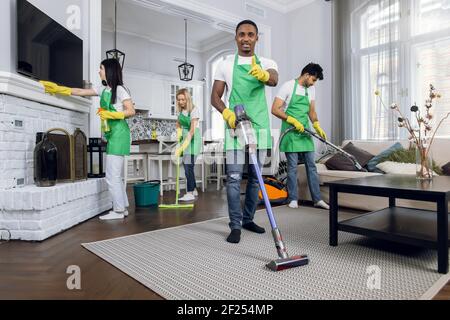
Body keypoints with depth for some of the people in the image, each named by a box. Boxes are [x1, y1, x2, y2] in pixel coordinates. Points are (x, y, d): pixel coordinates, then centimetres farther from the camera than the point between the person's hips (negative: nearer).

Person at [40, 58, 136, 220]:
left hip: (119, 133, -9)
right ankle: (122, 208, 17)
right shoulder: (103, 89, 16)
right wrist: (57, 89, 18)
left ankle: (118, 210, 1)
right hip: (112, 133, 9)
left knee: (112, 176, -7)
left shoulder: (119, 89, -6)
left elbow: (131, 111, -10)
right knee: (116, 175, 10)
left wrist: (111, 115, -17)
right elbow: (79, 92, 20)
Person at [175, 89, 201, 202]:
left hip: (193, 138, -7)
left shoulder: (194, 110, -17)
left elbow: (192, 131, -24)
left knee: (188, 166, -12)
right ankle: (194, 190, 22)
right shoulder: (181, 110, 4)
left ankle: (190, 194, -6)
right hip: (184, 137, 7)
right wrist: (178, 133, 3)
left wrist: (182, 147, -29)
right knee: (187, 166, 9)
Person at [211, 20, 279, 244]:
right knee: (234, 178, -7)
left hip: (259, 127, 3)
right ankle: (235, 225, 2)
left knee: (255, 177, 10)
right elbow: (215, 97, 3)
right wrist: (226, 113, -18)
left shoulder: (267, 63, 8)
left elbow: (274, 80, -15)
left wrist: (263, 75, -40)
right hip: (235, 127, -2)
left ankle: (248, 219, 25)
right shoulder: (226, 64, 6)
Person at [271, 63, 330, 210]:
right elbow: (275, 109, -13)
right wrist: (293, 121, -19)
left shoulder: (311, 89, 13)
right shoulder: (288, 86, -7)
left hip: (305, 132, 6)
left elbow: (312, 111, 17)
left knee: (311, 165, 6)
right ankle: (293, 199, 11)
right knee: (293, 166, -1)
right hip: (290, 132, -6)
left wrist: (317, 126, -1)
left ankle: (317, 199, 13)